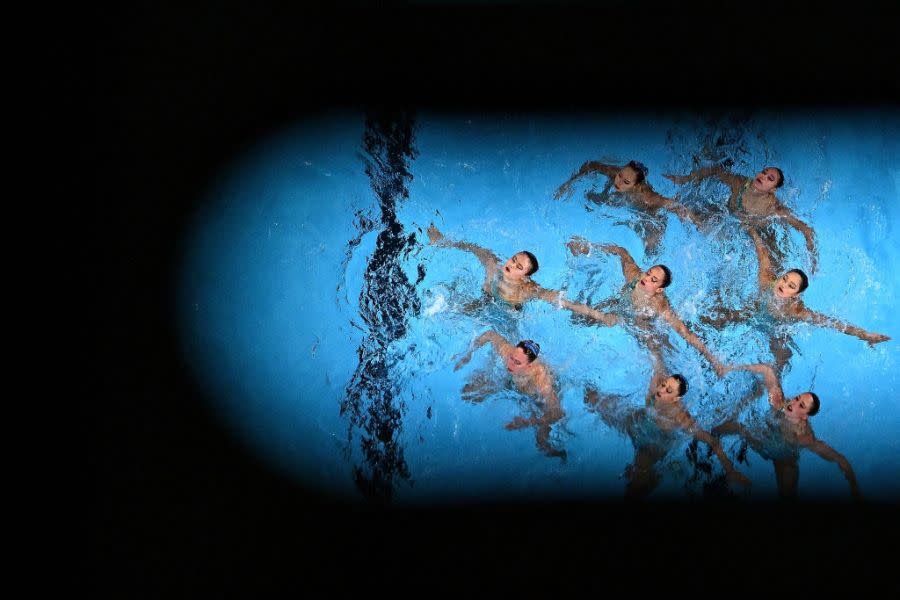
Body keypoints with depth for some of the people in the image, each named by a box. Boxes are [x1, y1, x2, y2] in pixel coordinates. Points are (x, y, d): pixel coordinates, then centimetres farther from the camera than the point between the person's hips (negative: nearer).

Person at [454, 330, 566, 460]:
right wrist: (468, 354, -15)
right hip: (511, 381, 4)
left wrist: (528, 423, -54)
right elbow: (490, 334, -16)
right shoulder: (507, 351, -37)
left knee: (542, 443, -5)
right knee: (469, 393, 1)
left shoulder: (541, 380, -47)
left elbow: (557, 413, -45)